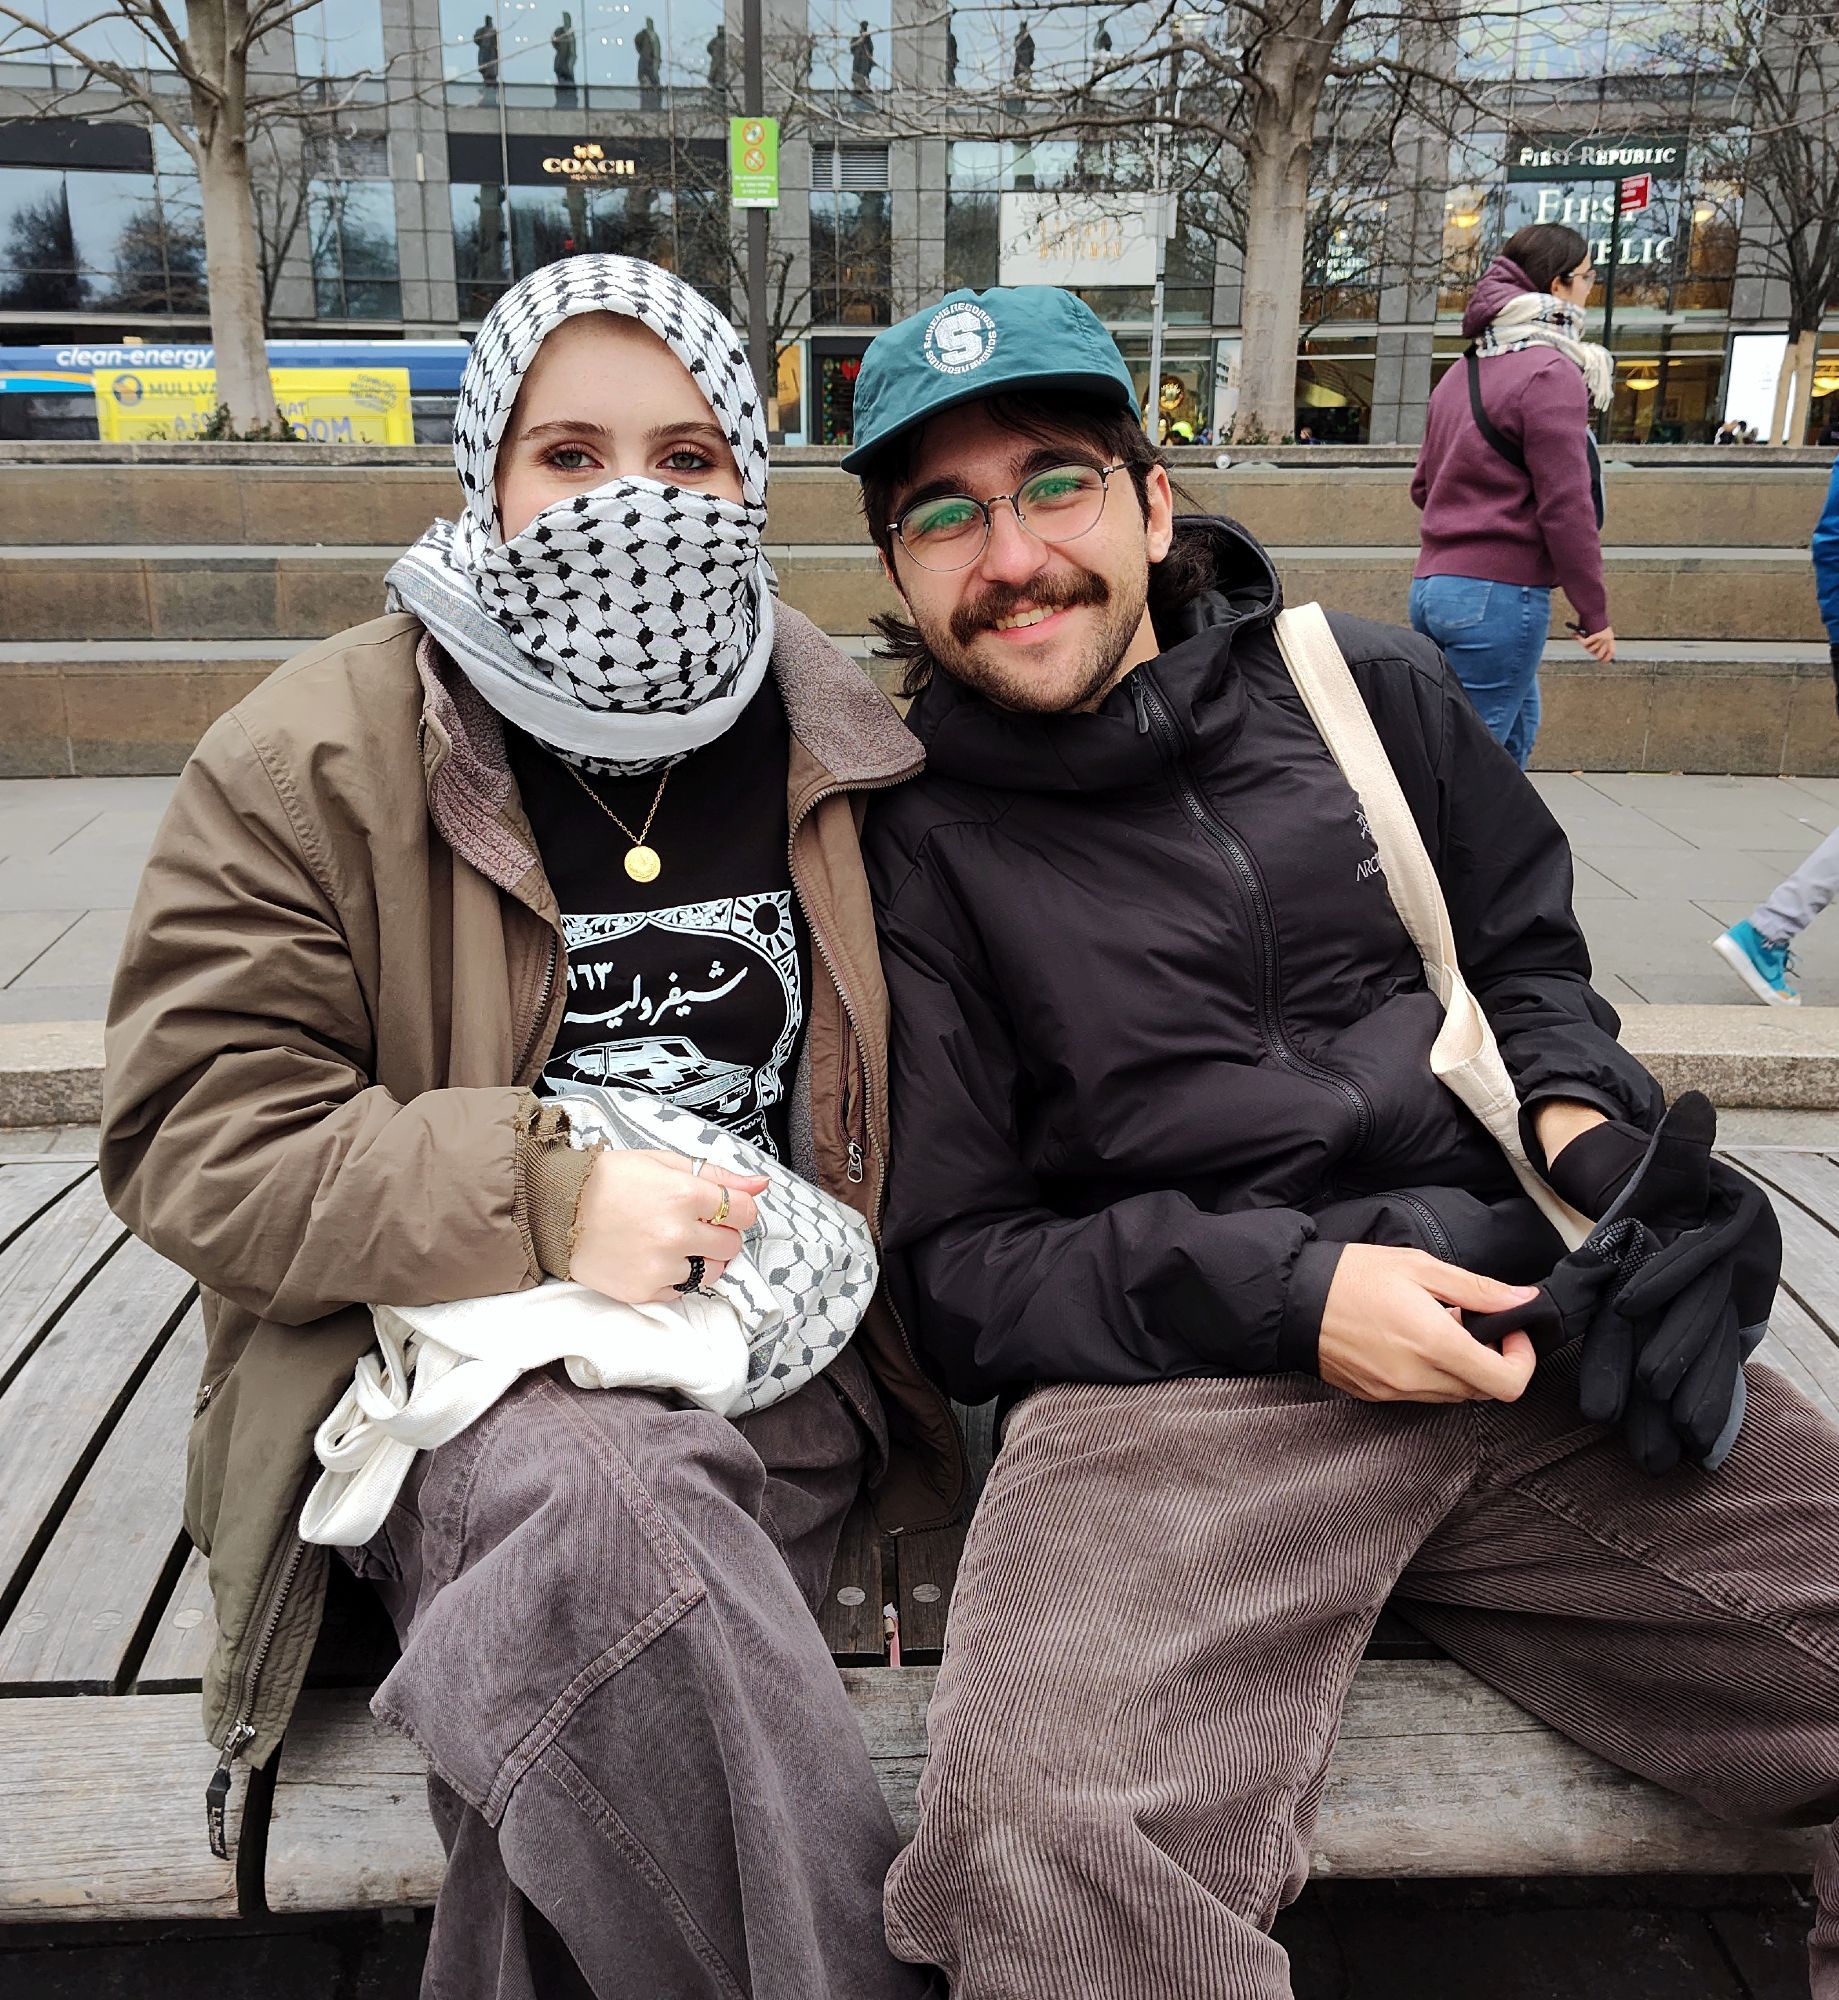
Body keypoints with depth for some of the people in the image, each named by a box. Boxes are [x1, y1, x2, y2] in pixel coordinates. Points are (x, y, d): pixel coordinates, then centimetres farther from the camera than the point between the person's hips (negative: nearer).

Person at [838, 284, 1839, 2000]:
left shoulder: (1365, 687, 15)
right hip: (1182, 1387, -4)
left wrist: (1583, 1120, 1)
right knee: (1038, 1840, -32)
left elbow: (1528, 951, 25)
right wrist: (1283, 1295, -10)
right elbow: (950, 1267, 3)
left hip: (1529, 1323, 5)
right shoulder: (910, 846, 5)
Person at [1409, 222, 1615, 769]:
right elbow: (1565, 506, -13)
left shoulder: (1462, 372, 15)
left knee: (1515, 736, 18)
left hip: (1433, 585, 9)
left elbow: (1423, 487, 22)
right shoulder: (1552, 373, -10)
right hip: (1501, 594, -8)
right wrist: (1594, 612, -6)